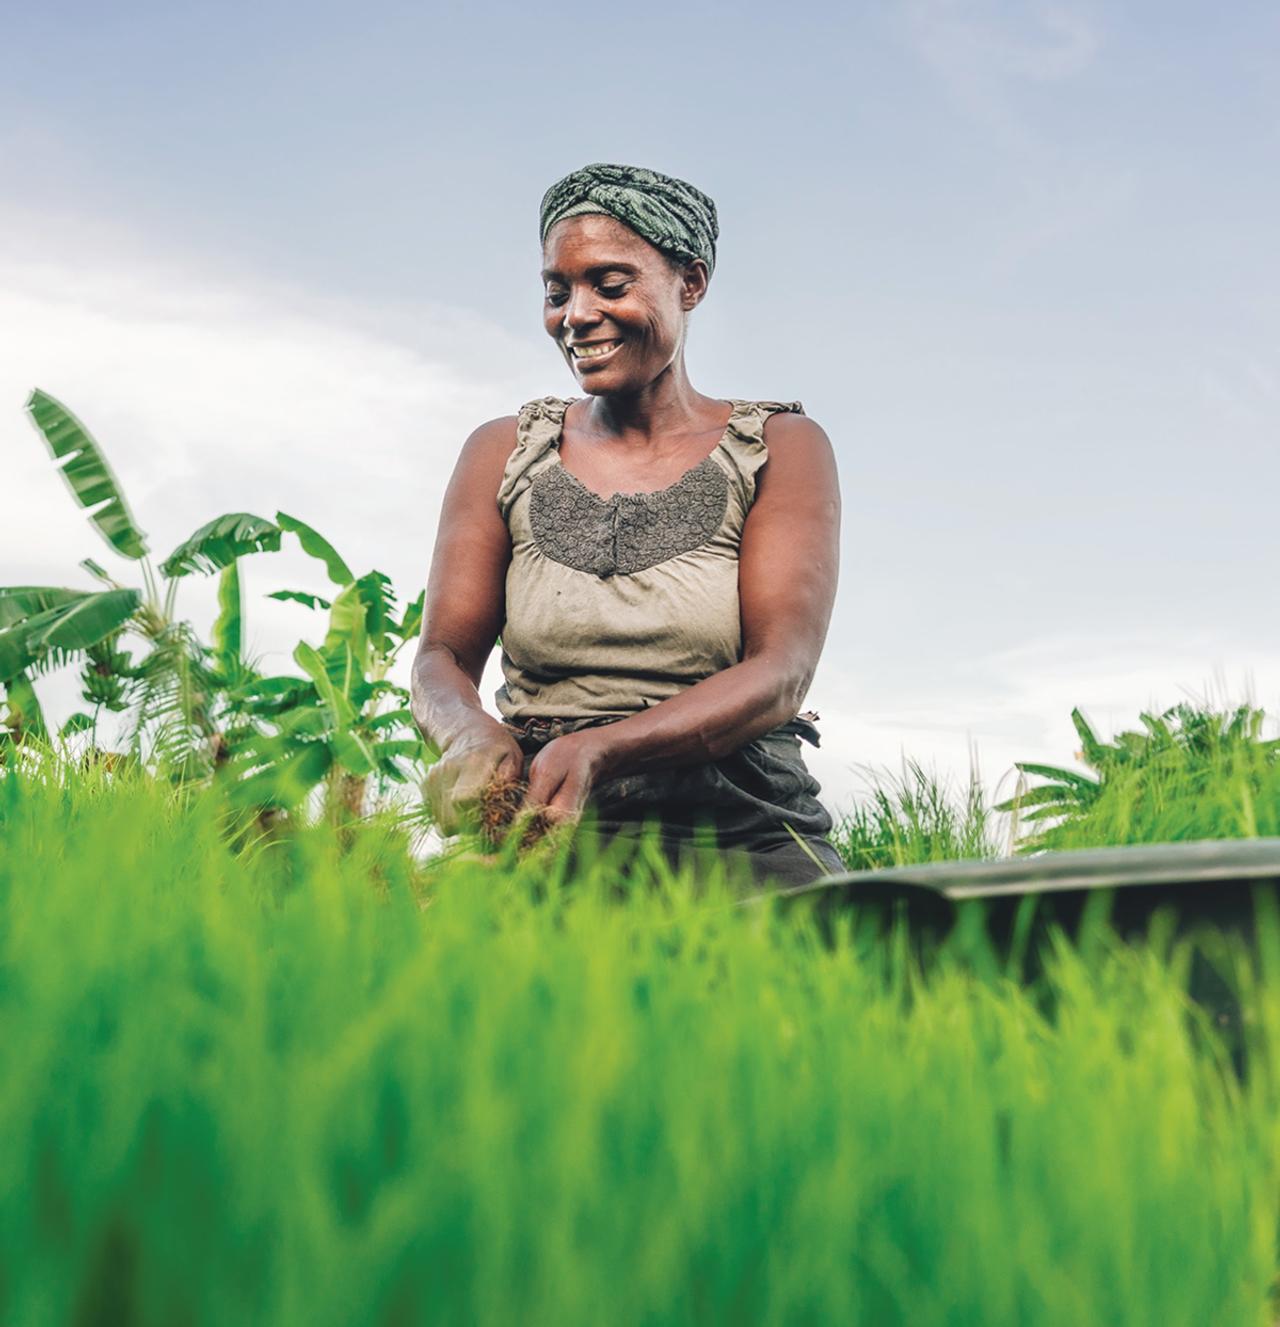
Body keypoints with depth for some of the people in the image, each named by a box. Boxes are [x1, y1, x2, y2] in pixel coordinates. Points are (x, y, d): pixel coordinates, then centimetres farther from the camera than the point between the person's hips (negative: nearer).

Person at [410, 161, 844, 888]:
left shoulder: (781, 448, 8)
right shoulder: (504, 453, 16)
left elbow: (781, 673, -5)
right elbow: (443, 656, 9)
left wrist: (598, 750, -22)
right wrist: (472, 734, -16)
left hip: (741, 835, -1)